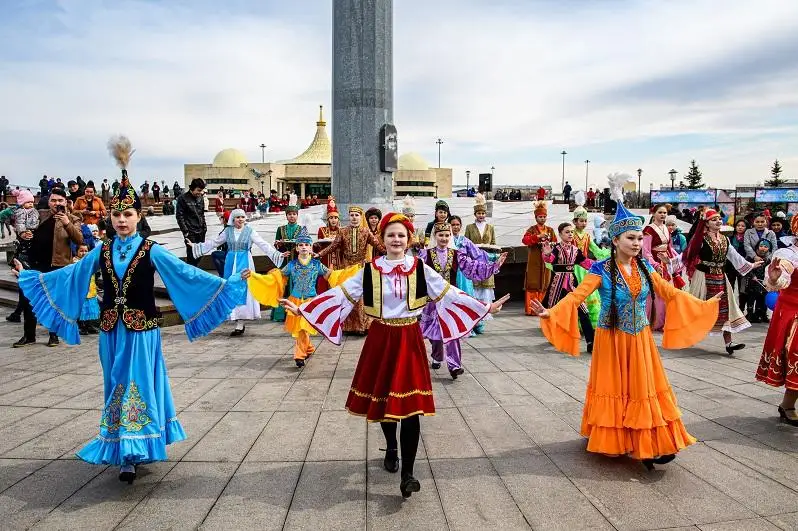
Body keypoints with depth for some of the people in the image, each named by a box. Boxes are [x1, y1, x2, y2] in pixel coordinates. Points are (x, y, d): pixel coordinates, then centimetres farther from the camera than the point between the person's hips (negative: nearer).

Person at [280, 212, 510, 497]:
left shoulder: (420, 269, -2)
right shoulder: (370, 271, -1)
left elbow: (449, 294, 1)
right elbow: (340, 295, -1)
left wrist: (485, 307, -2)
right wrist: (301, 308, -4)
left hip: (409, 340, -1)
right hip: (381, 339, 1)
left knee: (411, 405, -7)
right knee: (382, 399, 12)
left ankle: (407, 474, -1)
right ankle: (391, 448, 41)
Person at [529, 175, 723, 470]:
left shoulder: (644, 267, 3)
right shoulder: (602, 270, -13)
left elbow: (670, 293, 12)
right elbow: (577, 295, -24)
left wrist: (704, 305, 15)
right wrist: (551, 313, -39)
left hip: (640, 339, 5)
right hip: (612, 339, -5)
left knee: (643, 390, 6)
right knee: (614, 391, 5)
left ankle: (646, 445, 12)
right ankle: (613, 441, 19)